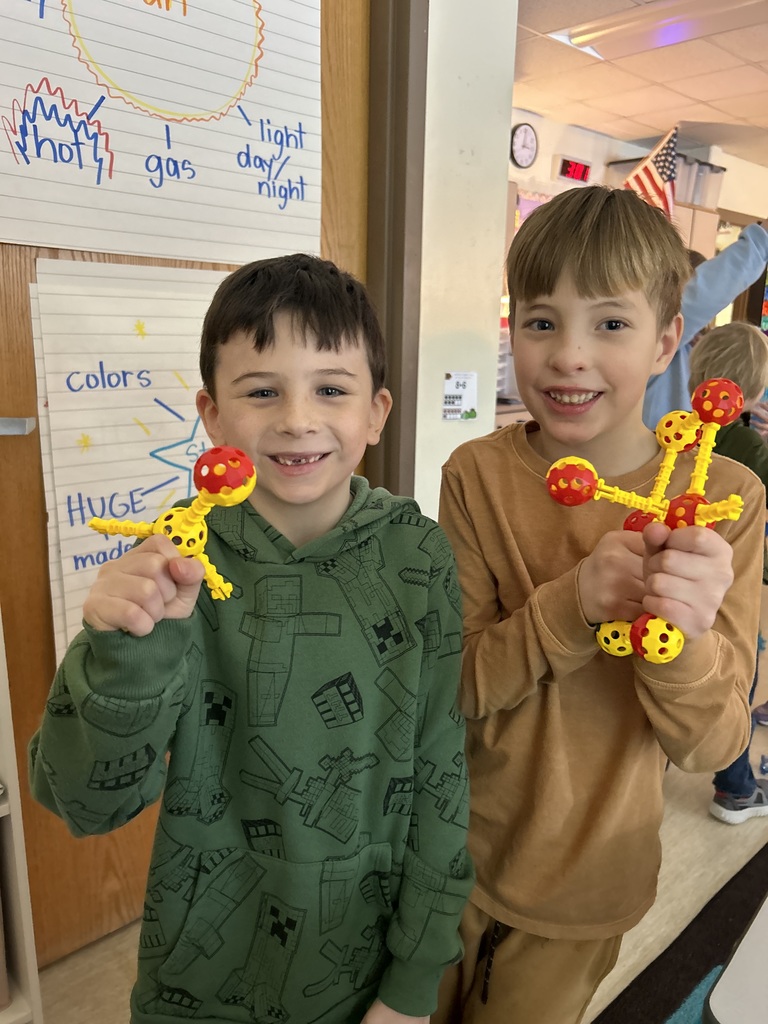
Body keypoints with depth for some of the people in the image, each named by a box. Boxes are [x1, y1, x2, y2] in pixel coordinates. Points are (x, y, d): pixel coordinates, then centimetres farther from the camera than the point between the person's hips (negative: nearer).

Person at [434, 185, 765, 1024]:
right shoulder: (477, 475, -15)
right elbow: (452, 685, -16)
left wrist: (684, 635, -36)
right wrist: (573, 604, -32)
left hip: (584, 888, 0)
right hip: (454, 858, 1)